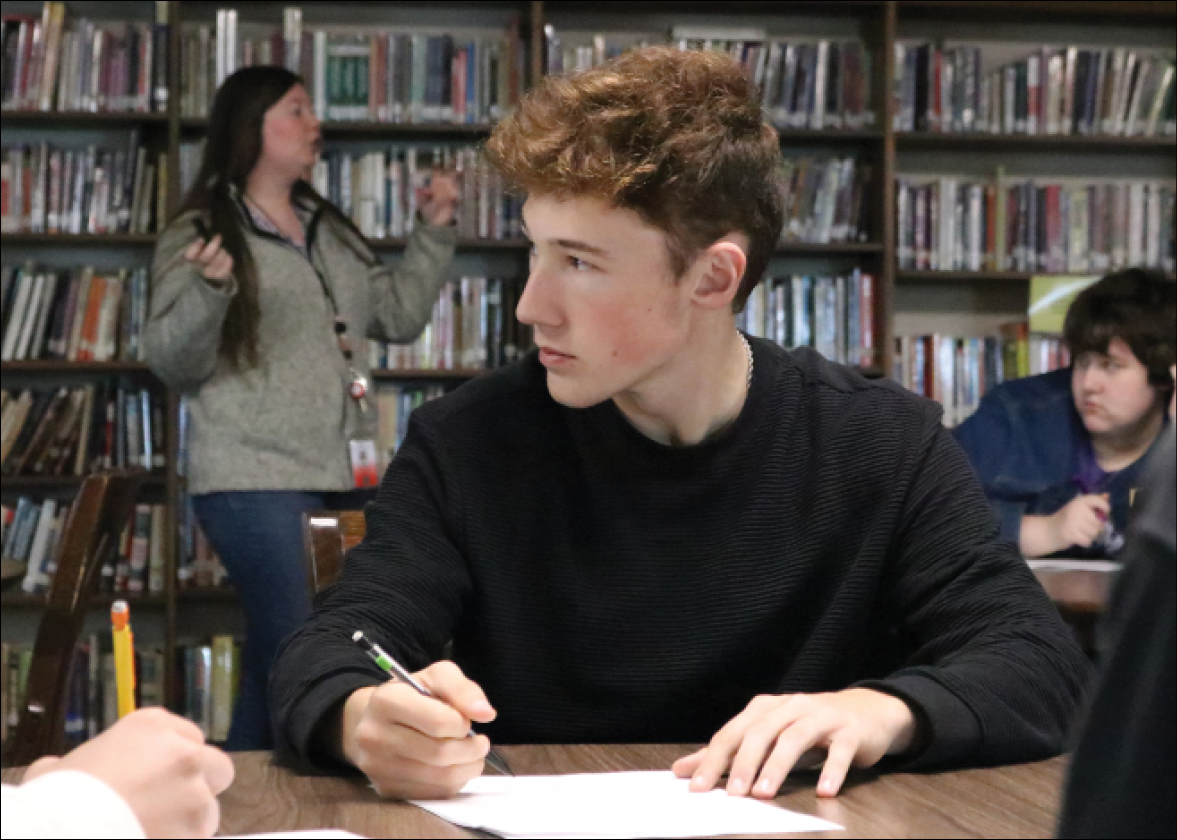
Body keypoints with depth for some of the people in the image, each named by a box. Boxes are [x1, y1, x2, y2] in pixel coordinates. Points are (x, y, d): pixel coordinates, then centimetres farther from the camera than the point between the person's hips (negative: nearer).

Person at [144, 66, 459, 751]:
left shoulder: (331, 232, 18)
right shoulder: (202, 234, -3)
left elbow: (400, 315, 22)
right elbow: (173, 362, -9)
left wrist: (434, 233, 16)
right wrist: (208, 290, -26)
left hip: (343, 476, 7)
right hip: (256, 479, -7)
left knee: (274, 659, 11)